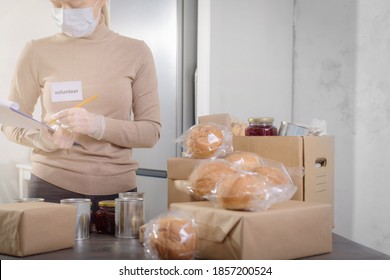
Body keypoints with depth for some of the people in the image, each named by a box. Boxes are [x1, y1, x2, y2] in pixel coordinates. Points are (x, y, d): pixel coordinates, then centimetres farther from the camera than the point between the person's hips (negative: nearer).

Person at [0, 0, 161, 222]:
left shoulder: (135, 52, -1)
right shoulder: (37, 52, -1)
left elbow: (151, 131, -3)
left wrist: (98, 125, -20)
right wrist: (44, 139, -16)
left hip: (117, 189, 1)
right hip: (52, 186, 0)